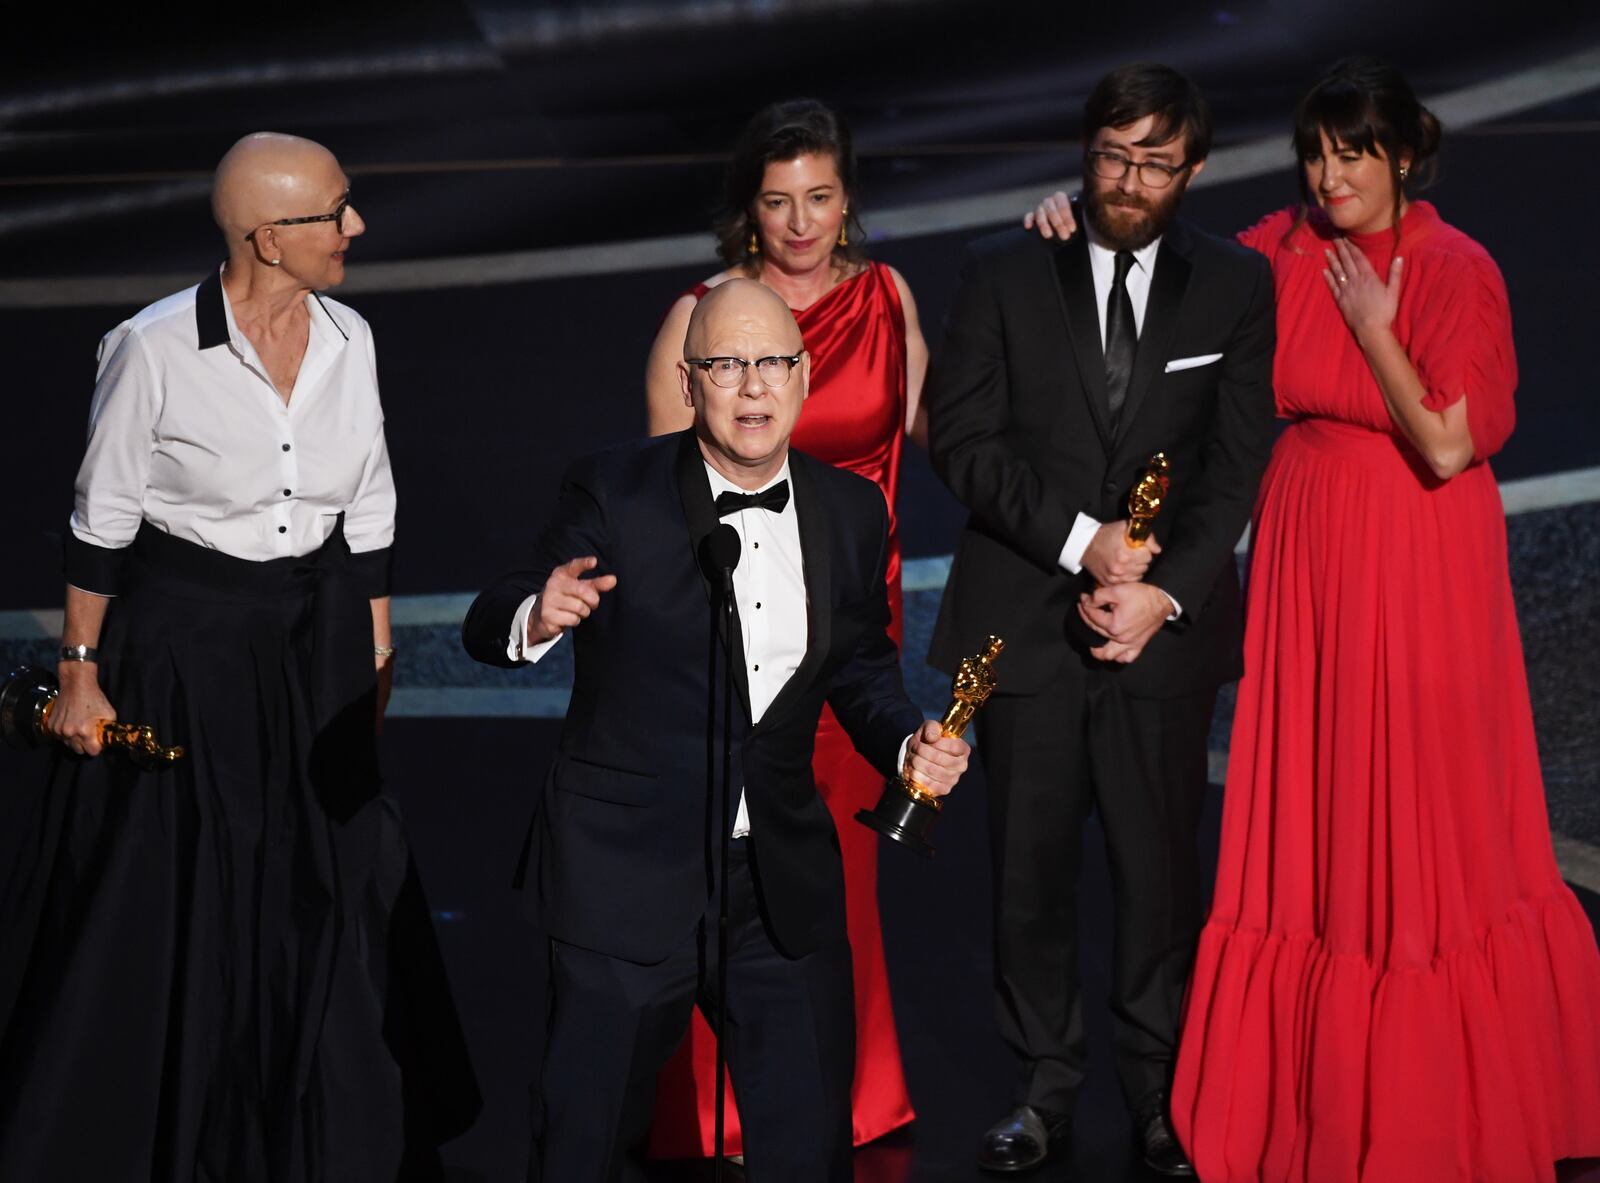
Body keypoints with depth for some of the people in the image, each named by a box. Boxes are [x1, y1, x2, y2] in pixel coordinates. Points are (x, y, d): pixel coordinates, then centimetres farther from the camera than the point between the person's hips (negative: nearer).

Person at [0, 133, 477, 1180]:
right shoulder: (155, 350, -17)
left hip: (318, 642, 5)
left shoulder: (349, 340, -3)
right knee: (166, 901, 8)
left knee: (321, 897, 13)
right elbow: (101, 525, -8)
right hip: (184, 641, -4)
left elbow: (368, 512, 7)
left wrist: (376, 651, 10)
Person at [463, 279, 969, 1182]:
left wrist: (908, 742, -4)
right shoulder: (613, 495, -9)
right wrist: (534, 618, -32)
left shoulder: (853, 512, 3)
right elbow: (488, 629, -9)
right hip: (627, 876, -3)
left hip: (785, 885, 4)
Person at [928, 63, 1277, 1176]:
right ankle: (1046, 1086, 20)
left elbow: (1239, 459, 0)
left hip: (1165, 624, 0)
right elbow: (962, 436, -3)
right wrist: (1079, 537, -13)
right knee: (1032, 865, 7)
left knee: (1161, 866, 4)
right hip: (1024, 618, 1)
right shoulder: (1004, 272, 3)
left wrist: (1163, 590, -12)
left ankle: (1161, 1092, 19)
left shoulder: (1238, 283, 4)